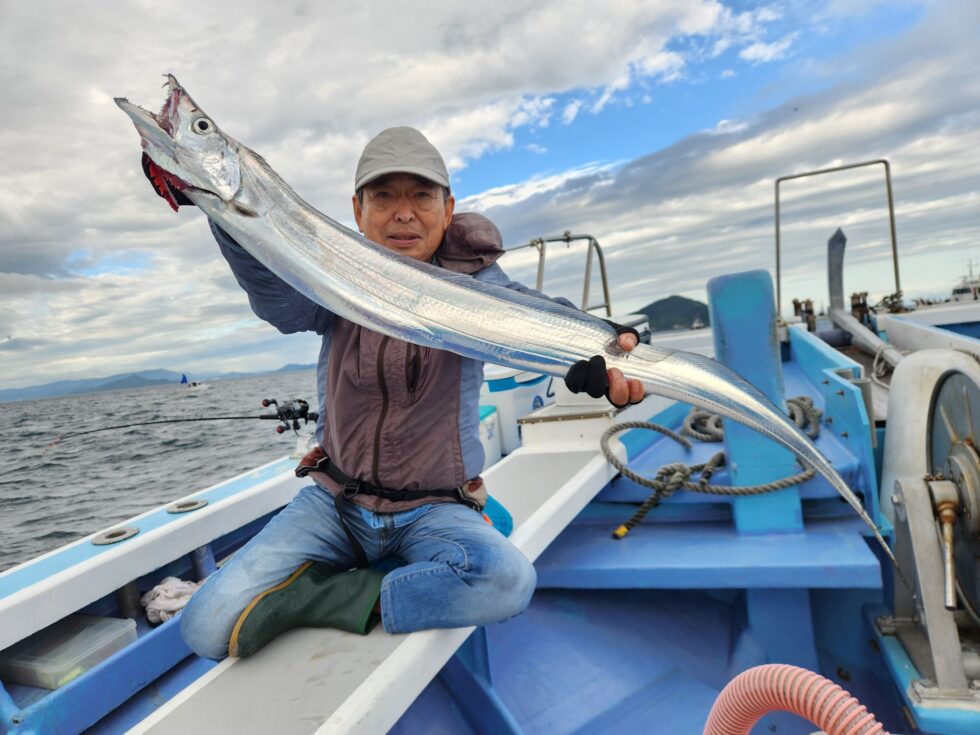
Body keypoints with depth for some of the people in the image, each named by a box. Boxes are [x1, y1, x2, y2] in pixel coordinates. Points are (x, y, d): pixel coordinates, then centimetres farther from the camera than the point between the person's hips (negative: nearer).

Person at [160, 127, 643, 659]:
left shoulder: (471, 280, -7)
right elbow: (276, 291, -22)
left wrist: (597, 348, -50)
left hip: (434, 510, 0)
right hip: (335, 500, 1)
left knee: (508, 581, -31)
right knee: (208, 626, -12)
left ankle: (320, 596, -10)